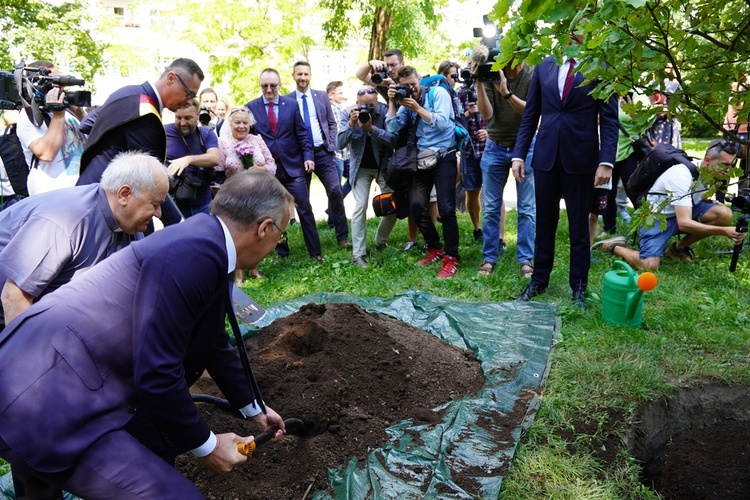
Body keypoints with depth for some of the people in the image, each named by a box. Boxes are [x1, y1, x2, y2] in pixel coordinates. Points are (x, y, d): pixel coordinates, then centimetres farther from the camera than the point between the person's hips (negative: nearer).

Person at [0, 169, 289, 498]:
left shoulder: (205, 243, 9)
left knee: (160, 444, 25)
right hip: (41, 398, -10)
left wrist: (254, 408, 34)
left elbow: (215, 345, 22)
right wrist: (204, 445, -5)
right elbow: (156, 375, -22)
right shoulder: (194, 253, -23)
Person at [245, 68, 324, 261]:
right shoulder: (250, 107, 1)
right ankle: (282, 252, 20)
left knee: (305, 209, 1)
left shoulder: (292, 104, 3)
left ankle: (315, 251, 11)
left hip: (292, 166, 0)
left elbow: (302, 133, 5)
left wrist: (308, 156, -5)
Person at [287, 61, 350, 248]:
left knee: (335, 192, -8)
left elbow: (332, 123, 10)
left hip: (323, 152, 1)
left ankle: (342, 236, 3)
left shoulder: (322, 96, 8)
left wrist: (332, 146, -1)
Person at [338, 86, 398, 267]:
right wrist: (351, 124, -31)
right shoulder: (347, 113, -12)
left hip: (384, 165, 1)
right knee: (360, 207, -13)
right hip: (361, 168, -1)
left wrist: (371, 128, -35)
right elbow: (340, 144, -17)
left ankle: (380, 242, 25)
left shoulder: (385, 111, -16)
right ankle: (358, 254, -10)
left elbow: (394, 139, -24)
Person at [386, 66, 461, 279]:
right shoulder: (407, 103, 10)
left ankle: (451, 258, -3)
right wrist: (392, 102, -6)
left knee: (446, 209, -11)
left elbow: (442, 123, -16)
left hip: (444, 157, -5)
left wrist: (417, 107, -16)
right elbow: (392, 128, -1)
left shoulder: (438, 93, -2)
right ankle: (435, 249, 18)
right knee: (417, 207, -2)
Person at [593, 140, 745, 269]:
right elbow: (684, 223, -37)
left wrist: (713, 204, -6)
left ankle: (679, 247, 2)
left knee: (724, 214, -17)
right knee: (649, 265, -27)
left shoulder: (711, 172, -5)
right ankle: (614, 246, 2)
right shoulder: (681, 176, -30)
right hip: (657, 216, -8)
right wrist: (724, 231, -42)